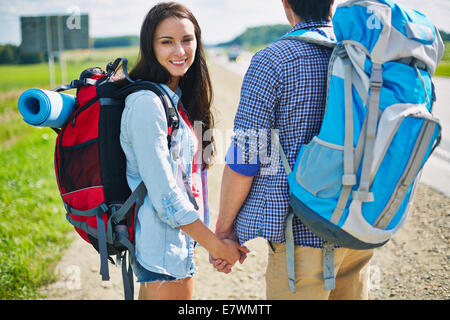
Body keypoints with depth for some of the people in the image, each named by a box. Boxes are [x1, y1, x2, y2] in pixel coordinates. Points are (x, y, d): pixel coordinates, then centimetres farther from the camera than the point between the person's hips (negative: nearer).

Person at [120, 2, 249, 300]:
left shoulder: (178, 98, 8)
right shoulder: (146, 103, -21)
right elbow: (165, 197, -22)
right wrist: (216, 245, -14)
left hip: (180, 239, 9)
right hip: (163, 244, -9)